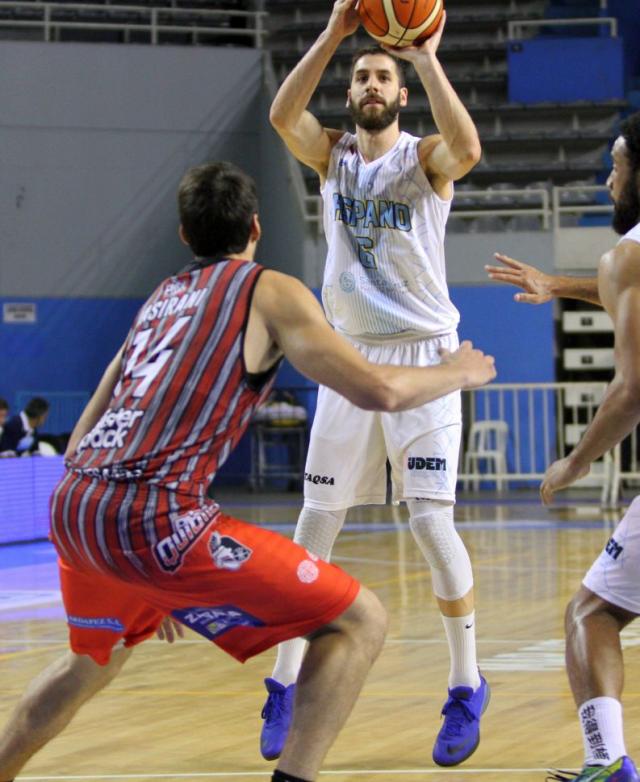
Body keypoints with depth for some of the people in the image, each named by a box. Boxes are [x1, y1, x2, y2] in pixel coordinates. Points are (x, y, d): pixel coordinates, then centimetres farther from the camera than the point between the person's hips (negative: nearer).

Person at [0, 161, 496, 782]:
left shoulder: (159, 299, 26)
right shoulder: (270, 291, 6)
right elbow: (377, 390, -5)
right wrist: (458, 373, 16)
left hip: (71, 508, 8)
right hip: (151, 518, -8)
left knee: (94, 659, 37)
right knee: (358, 622, -2)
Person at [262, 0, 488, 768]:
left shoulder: (425, 158, -3)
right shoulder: (332, 154, 6)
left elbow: (467, 148, -28)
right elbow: (281, 114, -15)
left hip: (423, 354, -4)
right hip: (350, 355, 4)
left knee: (431, 520, -10)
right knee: (316, 519, 3)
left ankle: (466, 688, 1)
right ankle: (284, 685, 12)